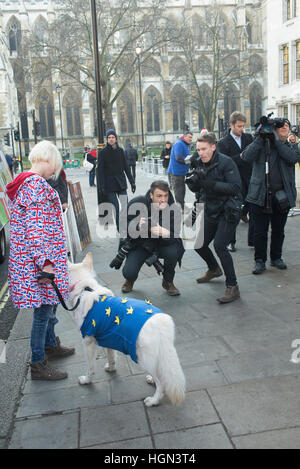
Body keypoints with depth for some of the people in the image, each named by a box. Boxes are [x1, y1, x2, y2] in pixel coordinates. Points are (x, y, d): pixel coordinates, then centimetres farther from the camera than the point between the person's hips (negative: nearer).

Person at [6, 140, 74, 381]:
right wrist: (44, 261, -25)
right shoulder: (36, 184, -17)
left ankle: (50, 345, 40)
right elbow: (35, 226, -24)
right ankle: (38, 364, 11)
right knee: (43, 308, -1)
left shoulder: (26, 182, 15)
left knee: (48, 303, 22)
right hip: (40, 257, -10)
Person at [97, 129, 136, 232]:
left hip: (121, 182, 3)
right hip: (109, 184, -3)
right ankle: (120, 230, -1)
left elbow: (126, 167, 13)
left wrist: (132, 182, 9)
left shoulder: (120, 151, 9)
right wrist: (101, 187, -11)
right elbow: (100, 170, -3)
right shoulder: (103, 153, 0)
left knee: (126, 206, -6)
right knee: (116, 208, -7)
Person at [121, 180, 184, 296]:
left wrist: (165, 233, -46)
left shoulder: (173, 209, -18)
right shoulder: (137, 203, -19)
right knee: (129, 273, -23)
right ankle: (130, 279, 21)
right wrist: (137, 227, -36)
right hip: (139, 244, -1)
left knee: (174, 251, -32)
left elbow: (175, 237, -22)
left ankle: (168, 281, -1)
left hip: (161, 245, 1)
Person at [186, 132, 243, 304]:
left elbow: (236, 187, -23)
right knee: (199, 244, 13)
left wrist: (210, 184, -30)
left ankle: (233, 287, -11)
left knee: (219, 245, -22)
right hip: (210, 211, 8)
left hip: (228, 212, -8)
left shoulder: (226, 162, -16)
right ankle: (214, 270, 43)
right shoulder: (202, 164, 5)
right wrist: (193, 181, -14)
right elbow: (196, 189, 10)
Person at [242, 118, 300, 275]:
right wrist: (260, 138, -19)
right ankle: (260, 261, 14)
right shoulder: (261, 145, 2)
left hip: (282, 196, 3)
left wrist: (277, 141, -13)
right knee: (260, 231, 1)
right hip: (260, 195, -3)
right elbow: (247, 157, -15)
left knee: (278, 230, 14)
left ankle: (276, 258, 31)